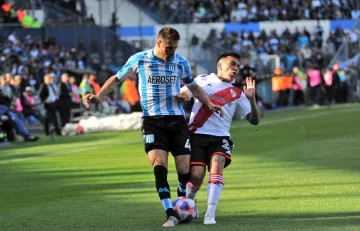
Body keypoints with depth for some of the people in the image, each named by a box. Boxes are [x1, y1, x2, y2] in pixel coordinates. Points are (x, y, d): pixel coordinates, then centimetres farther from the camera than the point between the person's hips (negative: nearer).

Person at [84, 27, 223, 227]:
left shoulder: (181, 62, 6)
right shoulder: (139, 60, -1)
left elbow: (193, 86, 21)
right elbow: (117, 79, 10)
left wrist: (209, 103, 8)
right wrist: (99, 96, -3)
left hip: (177, 119, 2)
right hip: (152, 121, -2)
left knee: (184, 168, -3)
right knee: (159, 163, -21)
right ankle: (171, 214, -24)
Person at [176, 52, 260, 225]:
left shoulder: (237, 94, 15)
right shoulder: (202, 81, 12)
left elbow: (254, 120, 11)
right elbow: (181, 96, 16)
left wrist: (251, 99, -6)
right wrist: (181, 97, -9)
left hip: (220, 138, 1)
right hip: (197, 135, -1)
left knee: (217, 163, -28)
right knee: (197, 176, -14)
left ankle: (210, 214, -30)